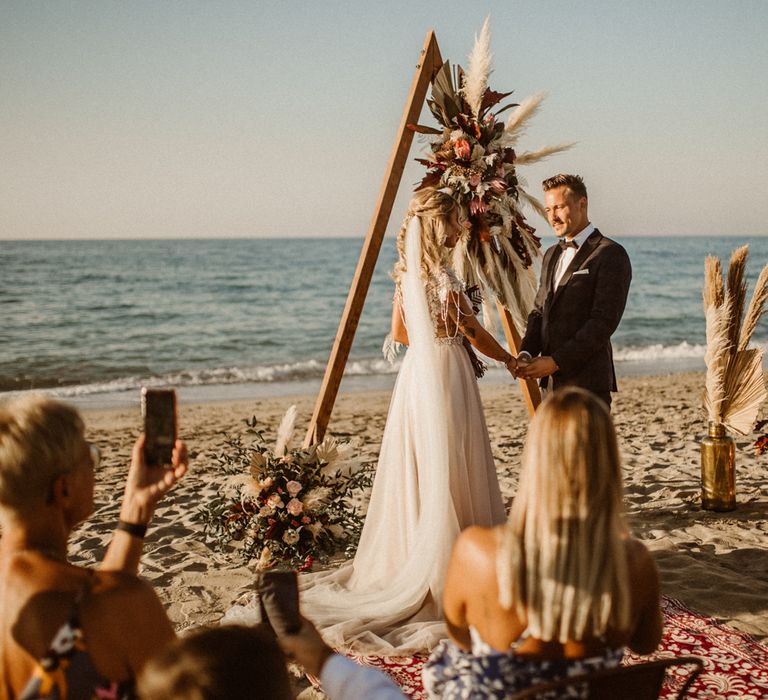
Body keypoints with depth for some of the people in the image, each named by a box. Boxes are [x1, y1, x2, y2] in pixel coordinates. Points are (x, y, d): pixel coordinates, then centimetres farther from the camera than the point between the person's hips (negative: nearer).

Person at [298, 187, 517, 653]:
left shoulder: (407, 272, 6)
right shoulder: (443, 279, -17)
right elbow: (476, 335, -6)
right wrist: (510, 359, 10)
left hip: (416, 371, 8)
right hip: (446, 376, -8)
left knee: (418, 474, 15)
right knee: (447, 479, 1)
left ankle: (406, 567, 26)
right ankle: (447, 575, 10)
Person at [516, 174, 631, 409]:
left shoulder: (610, 254, -7)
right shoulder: (552, 255, 19)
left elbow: (603, 321, -14)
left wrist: (556, 361, -17)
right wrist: (526, 352, 0)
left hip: (588, 382, -7)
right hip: (553, 380, 7)